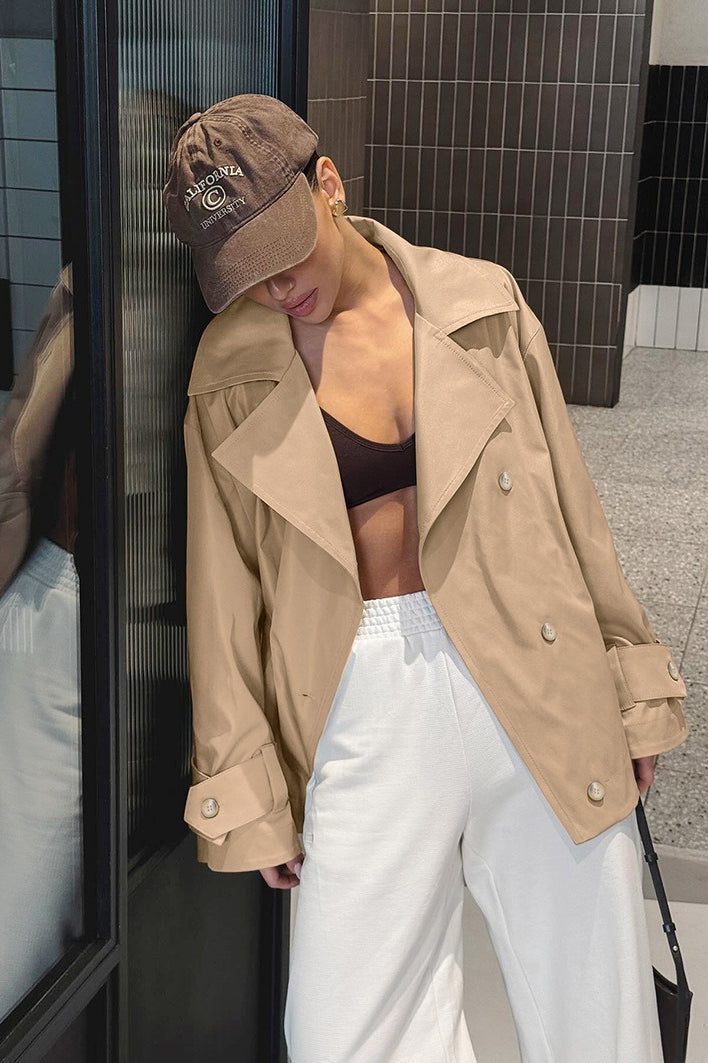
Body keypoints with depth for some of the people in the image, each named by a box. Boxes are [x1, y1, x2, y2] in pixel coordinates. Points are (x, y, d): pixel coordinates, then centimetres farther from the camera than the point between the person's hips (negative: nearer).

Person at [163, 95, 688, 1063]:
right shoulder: (232, 374, 0)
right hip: (369, 703, 0)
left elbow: (569, 504, 7)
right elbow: (224, 591, 4)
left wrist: (633, 690, 10)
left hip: (537, 677, 1)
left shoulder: (483, 303, 1)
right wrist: (249, 795, 5)